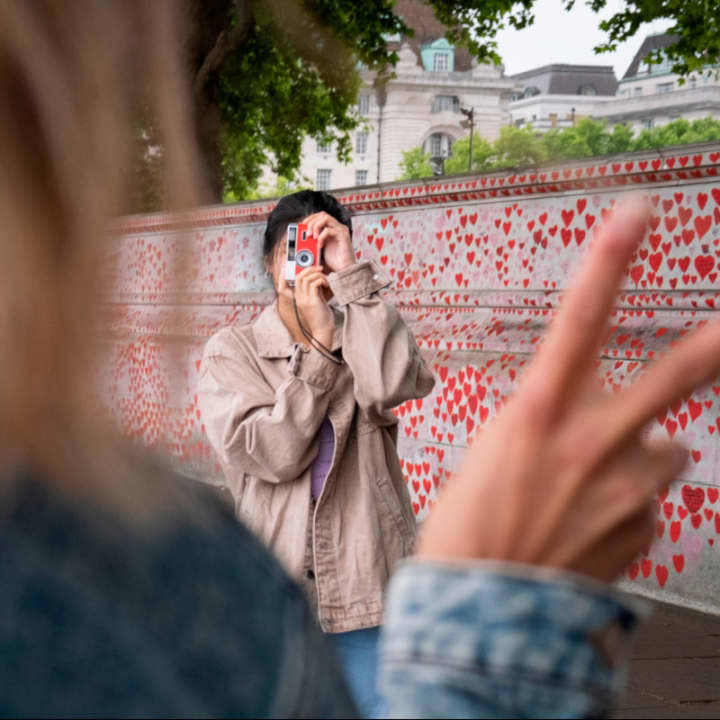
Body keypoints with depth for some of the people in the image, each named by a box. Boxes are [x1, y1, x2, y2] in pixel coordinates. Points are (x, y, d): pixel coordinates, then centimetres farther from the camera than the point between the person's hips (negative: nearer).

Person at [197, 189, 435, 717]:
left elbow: (389, 386, -20)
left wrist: (352, 275, -16)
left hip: (364, 587, 1)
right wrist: (317, 348, -14)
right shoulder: (233, 350, 2)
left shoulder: (363, 339, 6)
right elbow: (270, 454, -13)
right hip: (274, 588, -1)